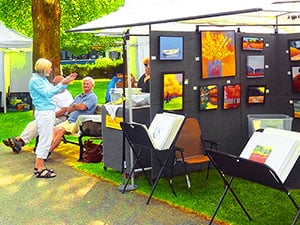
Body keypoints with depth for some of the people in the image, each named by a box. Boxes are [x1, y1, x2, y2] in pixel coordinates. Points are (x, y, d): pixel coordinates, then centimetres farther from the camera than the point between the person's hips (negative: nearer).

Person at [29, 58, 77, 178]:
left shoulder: (43, 79, 15)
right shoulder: (35, 80, -13)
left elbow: (53, 90, 19)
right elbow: (48, 93, -19)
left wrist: (66, 81, 13)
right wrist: (62, 83, -18)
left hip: (49, 112, 10)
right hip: (43, 112, -10)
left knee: (44, 140, 13)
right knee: (45, 140, -7)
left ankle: (39, 166, 20)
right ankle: (40, 169, -2)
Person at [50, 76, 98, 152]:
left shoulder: (92, 97, -2)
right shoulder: (78, 96, 23)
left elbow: (83, 107, -18)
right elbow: (69, 109, 17)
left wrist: (74, 105, 2)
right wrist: (77, 107, -2)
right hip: (69, 120, 8)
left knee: (60, 130, -25)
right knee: (55, 128, -16)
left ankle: (49, 151, -24)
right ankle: (49, 146, -26)